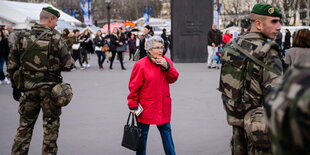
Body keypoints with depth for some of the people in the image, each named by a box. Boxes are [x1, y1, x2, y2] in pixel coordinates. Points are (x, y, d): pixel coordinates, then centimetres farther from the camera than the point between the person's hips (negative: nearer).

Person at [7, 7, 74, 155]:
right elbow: (68, 64, -12)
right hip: (50, 88, -4)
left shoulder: (22, 37, 2)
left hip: (28, 88, 4)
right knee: (50, 127, 9)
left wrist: (15, 87, 14)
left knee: (24, 126, 14)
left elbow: (11, 65, 5)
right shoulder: (55, 38, -10)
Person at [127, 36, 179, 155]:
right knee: (142, 133, 9)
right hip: (146, 107, -4)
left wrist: (167, 66, -17)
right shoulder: (141, 64, -12)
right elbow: (134, 86, -10)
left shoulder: (166, 61, 3)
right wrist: (133, 105, -8)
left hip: (163, 106, 4)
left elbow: (173, 78, -1)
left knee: (166, 130, 12)